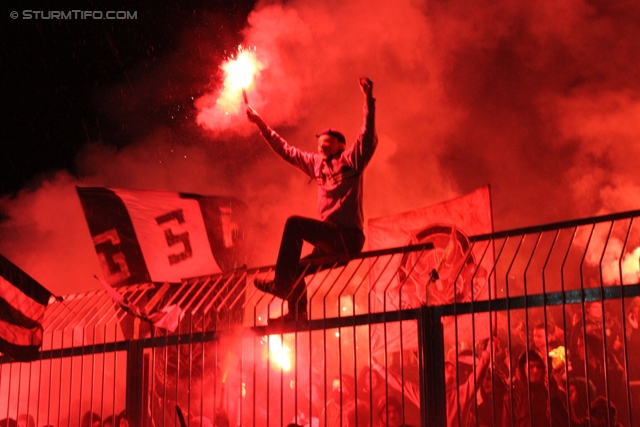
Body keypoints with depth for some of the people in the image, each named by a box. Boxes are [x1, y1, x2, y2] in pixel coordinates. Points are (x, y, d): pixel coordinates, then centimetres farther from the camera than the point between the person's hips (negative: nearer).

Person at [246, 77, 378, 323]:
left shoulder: (350, 160, 1)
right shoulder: (315, 163, 19)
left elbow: (368, 136, -14)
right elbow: (285, 150, 25)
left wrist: (368, 99, -22)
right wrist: (260, 123, 24)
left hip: (348, 236, -8)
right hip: (331, 239, 8)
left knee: (294, 224, -20)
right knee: (296, 268, 3)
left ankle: (281, 283, -19)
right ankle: (297, 316, 10)